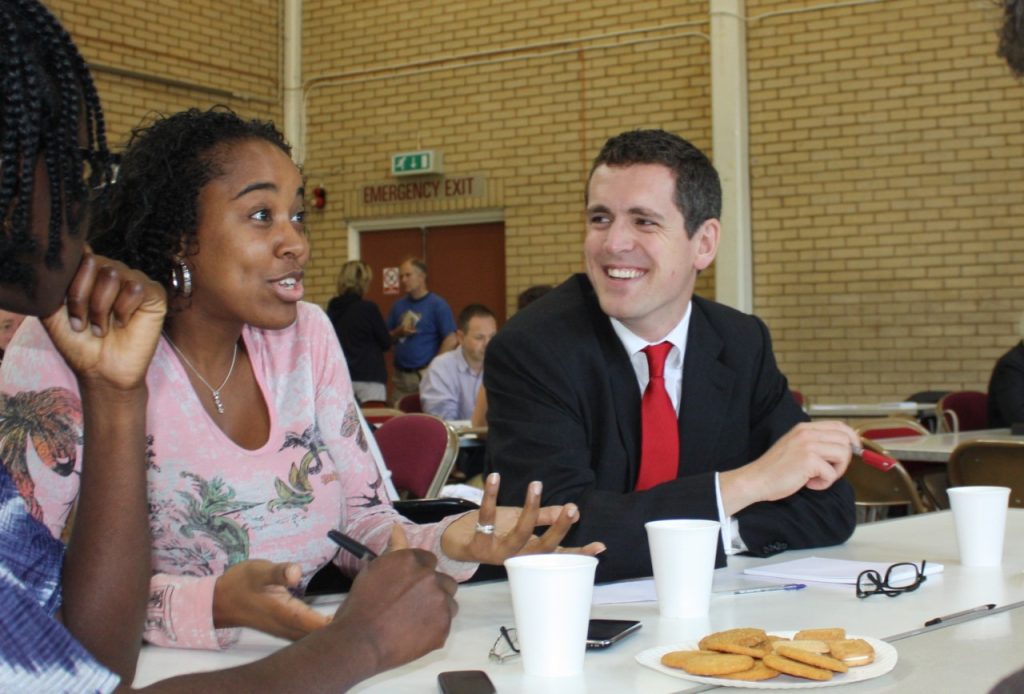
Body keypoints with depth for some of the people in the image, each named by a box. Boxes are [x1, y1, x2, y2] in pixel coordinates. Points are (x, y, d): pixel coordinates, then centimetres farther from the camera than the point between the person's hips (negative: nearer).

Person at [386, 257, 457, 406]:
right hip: (400, 375, 5)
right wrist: (399, 332, -4)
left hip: (424, 375, -5)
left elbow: (451, 340, -10)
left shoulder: (438, 305, -4)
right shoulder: (398, 306, 12)